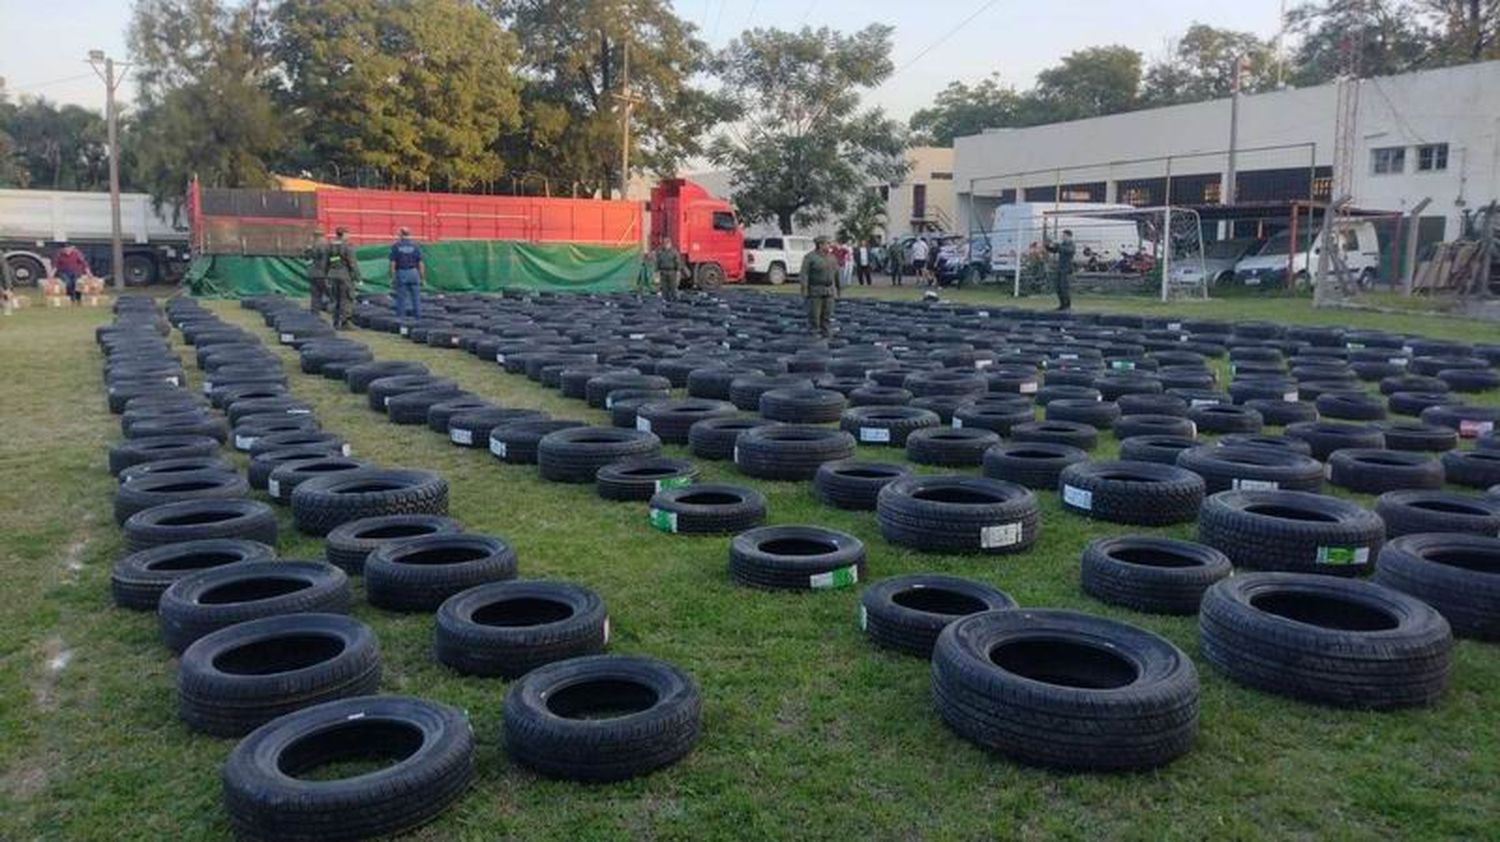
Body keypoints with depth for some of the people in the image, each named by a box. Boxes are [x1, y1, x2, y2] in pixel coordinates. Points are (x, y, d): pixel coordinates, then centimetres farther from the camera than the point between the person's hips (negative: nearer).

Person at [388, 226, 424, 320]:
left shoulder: (395, 246, -1)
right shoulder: (415, 246, 1)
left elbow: (393, 264, -5)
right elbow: (420, 264, -2)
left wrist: (392, 278, -2)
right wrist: (423, 278, 2)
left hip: (401, 274, -1)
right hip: (413, 273, 1)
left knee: (401, 298, 3)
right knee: (416, 297, 5)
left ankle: (400, 318, 5)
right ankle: (418, 317, 5)